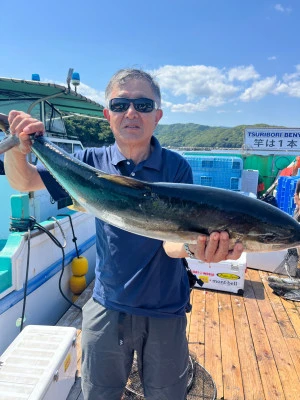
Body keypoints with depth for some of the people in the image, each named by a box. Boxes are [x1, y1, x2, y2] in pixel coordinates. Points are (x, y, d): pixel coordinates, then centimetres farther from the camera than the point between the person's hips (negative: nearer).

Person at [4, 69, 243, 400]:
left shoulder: (175, 167, -13)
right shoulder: (93, 162, -6)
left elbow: (172, 240, -18)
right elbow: (23, 181, -3)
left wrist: (194, 247, -41)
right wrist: (17, 149, -24)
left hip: (165, 311, -1)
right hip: (107, 306, 2)